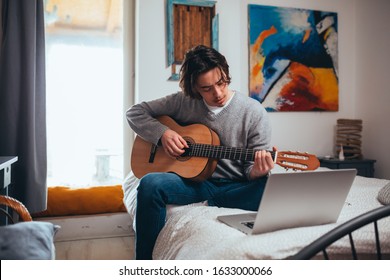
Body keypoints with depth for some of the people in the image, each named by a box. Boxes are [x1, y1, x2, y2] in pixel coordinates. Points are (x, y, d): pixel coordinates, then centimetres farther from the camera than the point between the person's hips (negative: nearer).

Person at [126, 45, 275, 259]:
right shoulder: (183, 102, 3)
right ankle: (144, 259, -15)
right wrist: (162, 133, -9)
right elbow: (135, 112, 9)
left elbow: (252, 168, 0)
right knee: (150, 184, -30)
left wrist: (257, 171, -25)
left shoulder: (254, 112, -3)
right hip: (194, 182, 1)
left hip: (236, 188, -1)